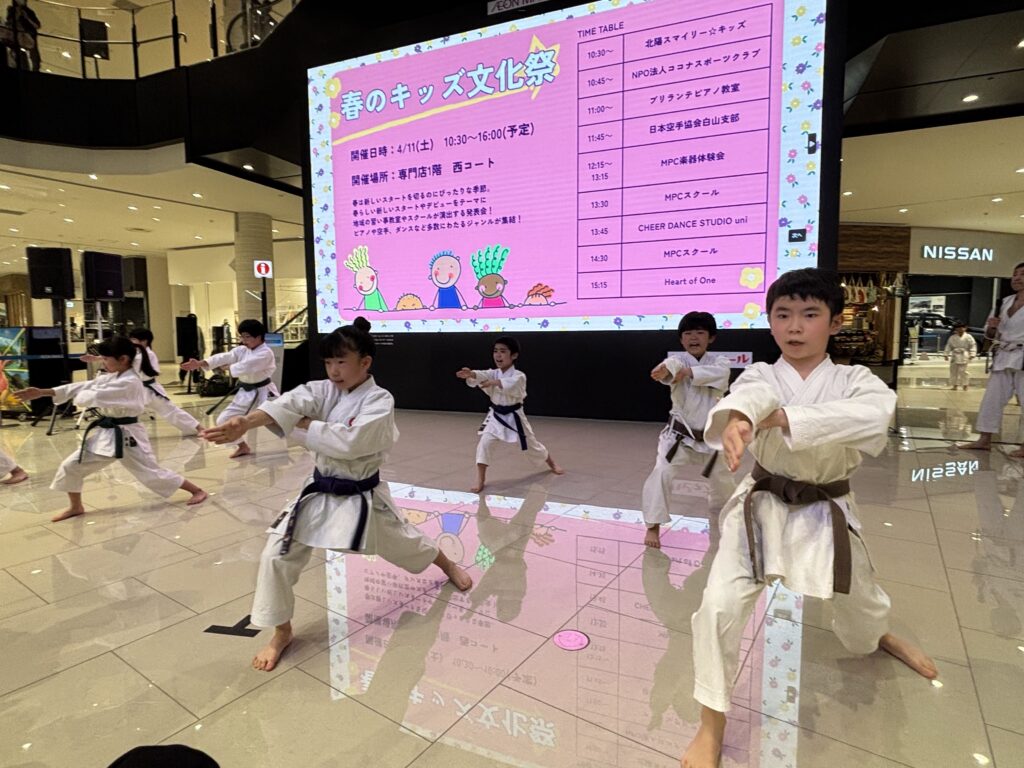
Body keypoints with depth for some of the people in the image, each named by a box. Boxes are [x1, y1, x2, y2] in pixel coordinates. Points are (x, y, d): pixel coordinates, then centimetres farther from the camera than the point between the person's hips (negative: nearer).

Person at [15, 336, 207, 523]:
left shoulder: (130, 382, -22)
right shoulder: (108, 378, 8)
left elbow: (96, 397, -26)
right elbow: (83, 387, 6)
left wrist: (79, 397, -3)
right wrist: (42, 392, 1)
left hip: (126, 435, -8)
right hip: (105, 434, 9)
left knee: (151, 473, -4)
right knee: (71, 466, 11)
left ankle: (197, 490, 9)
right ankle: (75, 507, 30)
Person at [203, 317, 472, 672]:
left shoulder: (380, 401, -18)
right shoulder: (324, 390, -5)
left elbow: (349, 441, -32)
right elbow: (291, 402, -26)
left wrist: (306, 424, -23)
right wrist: (246, 422, -43)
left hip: (361, 496, -3)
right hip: (319, 492, 4)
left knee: (403, 543, 18)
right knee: (276, 557, -6)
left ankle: (448, 565, 53)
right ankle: (281, 632, 19)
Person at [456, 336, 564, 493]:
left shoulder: (519, 376, -16)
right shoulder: (494, 374, -4)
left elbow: (510, 384, -40)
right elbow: (482, 376, -27)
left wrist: (494, 382, -57)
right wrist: (471, 374, -50)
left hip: (514, 417, -3)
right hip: (496, 417, 3)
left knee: (531, 445, 14)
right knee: (485, 443, -16)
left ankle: (551, 463, 43)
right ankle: (480, 481, -8)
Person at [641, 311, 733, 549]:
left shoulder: (719, 361, -3)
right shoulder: (678, 361, -12)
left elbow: (720, 374, -28)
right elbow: (673, 364, -38)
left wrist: (689, 372, -38)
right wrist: (666, 368, -62)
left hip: (710, 435, 3)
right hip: (679, 434, -3)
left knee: (723, 478, 22)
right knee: (661, 474, -22)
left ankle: (721, 512, 55)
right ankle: (653, 526, -7)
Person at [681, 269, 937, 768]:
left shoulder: (853, 379, -8)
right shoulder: (760, 375, -9)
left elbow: (876, 414, -33)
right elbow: (749, 395, -36)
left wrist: (784, 418, -43)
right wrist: (736, 420, -61)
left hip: (826, 513, 2)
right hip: (761, 507, -1)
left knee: (858, 599, 25)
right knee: (721, 605, -17)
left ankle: (880, 637, 67)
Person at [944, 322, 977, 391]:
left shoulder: (968, 337, -1)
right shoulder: (952, 337, 7)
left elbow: (973, 346, -1)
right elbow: (949, 346, 11)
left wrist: (972, 355, -9)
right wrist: (947, 354, 7)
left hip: (963, 356, -3)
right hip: (955, 356, 3)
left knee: (963, 371, -5)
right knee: (953, 371, 6)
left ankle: (965, 385, 5)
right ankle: (955, 385, 16)